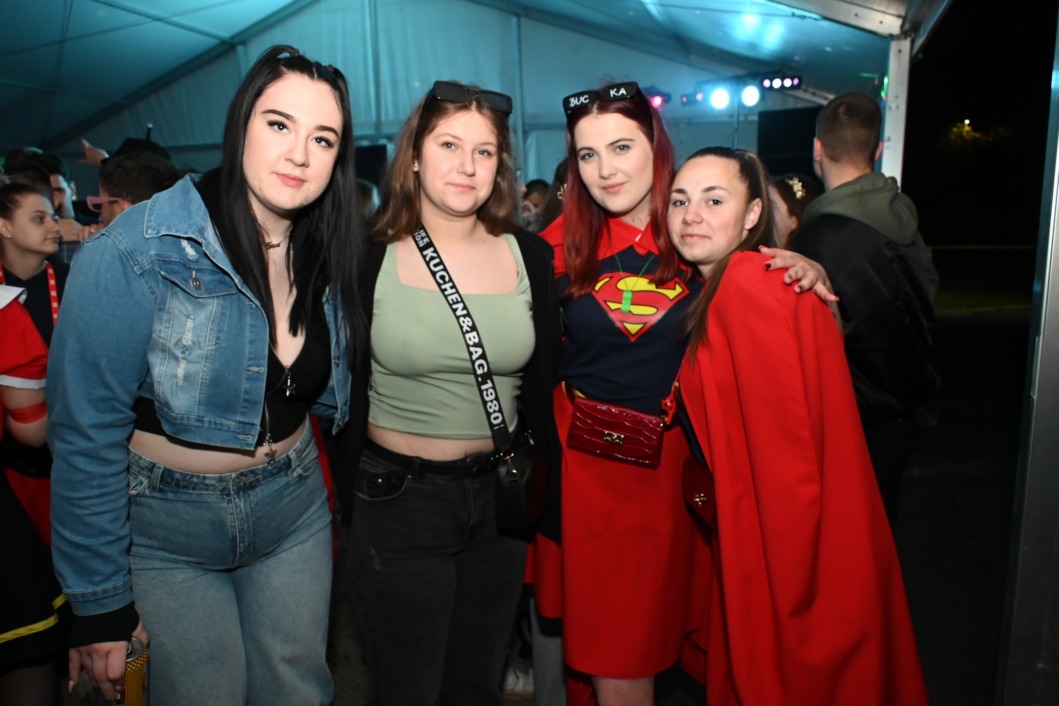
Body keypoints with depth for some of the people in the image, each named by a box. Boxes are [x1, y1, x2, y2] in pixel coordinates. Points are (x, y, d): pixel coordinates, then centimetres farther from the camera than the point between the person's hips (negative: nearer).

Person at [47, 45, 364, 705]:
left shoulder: (332, 256, -5)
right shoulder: (139, 251, -21)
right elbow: (86, 434, -17)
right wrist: (100, 603, -13)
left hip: (293, 508, 4)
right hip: (166, 526, -4)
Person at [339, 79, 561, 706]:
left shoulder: (530, 257, -1)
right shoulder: (372, 259, -7)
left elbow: (542, 389, 4)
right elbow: (346, 392, -1)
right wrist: (351, 500, -1)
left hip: (499, 495, 2)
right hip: (398, 498, -2)